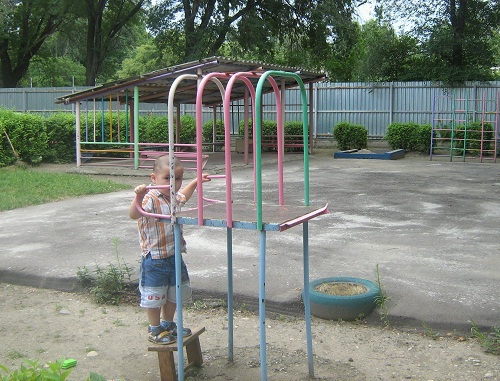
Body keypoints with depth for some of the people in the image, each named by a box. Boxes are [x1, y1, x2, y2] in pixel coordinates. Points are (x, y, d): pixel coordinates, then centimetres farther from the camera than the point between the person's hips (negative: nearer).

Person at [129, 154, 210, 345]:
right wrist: (138, 197, -54)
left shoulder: (175, 197, 5)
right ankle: (155, 330, 24)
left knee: (174, 293, 21)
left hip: (175, 256, 8)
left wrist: (196, 182, 33)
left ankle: (168, 325, 40)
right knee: (154, 296, 7)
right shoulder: (151, 199, -21)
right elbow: (134, 214, -39)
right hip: (155, 259, -8)